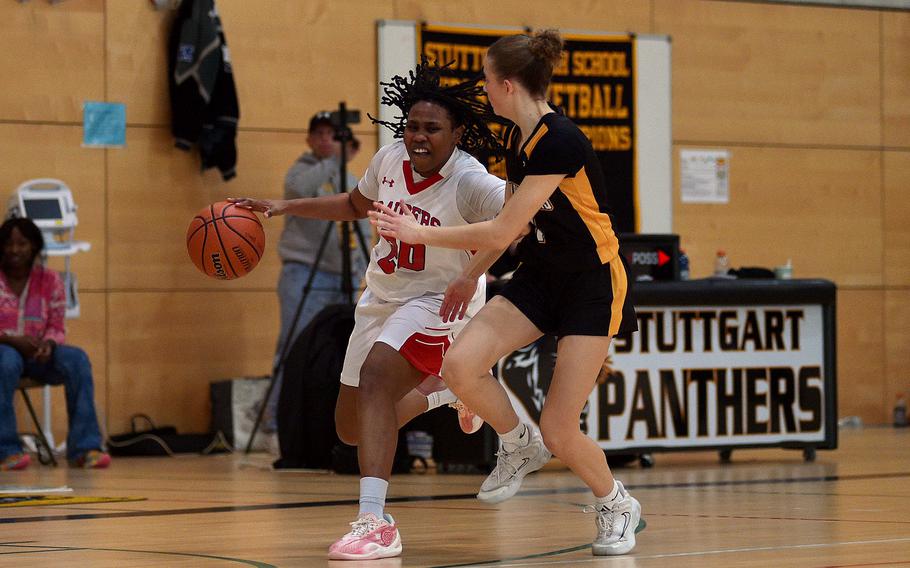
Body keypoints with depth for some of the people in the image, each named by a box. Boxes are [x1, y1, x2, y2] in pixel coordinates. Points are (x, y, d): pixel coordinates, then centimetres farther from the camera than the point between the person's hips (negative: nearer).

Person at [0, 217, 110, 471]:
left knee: (77, 359, -26)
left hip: (36, 354, 4)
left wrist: (48, 344, -20)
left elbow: (56, 327, 5)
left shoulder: (49, 280, 3)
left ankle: (84, 447, -27)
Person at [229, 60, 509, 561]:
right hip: (382, 297, 8)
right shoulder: (391, 160, -3)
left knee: (376, 375, -34)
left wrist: (474, 273, -45)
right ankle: (443, 391, 43)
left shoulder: (469, 183, -23)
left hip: (438, 299, -7)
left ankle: (375, 523, -38)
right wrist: (283, 207, 9)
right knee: (352, 429, 14)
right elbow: (355, 204, 17)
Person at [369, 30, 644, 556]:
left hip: (593, 283, -8)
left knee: (559, 430, -8)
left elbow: (501, 232, -24)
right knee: (460, 365, -16)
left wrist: (420, 233, -16)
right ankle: (517, 445, 12)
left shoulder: (559, 142, -25)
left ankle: (618, 506, 20)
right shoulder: (517, 137, 3)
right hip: (541, 275, 8)